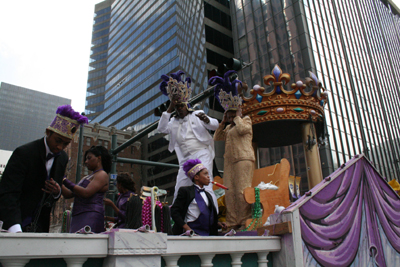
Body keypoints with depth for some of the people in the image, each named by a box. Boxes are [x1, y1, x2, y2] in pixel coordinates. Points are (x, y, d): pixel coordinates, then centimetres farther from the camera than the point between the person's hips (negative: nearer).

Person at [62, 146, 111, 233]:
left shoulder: (102, 174, -2)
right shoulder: (86, 177, 26)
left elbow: (86, 193, -15)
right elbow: (68, 194, 23)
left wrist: (65, 181, -9)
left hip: (91, 217, -8)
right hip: (77, 217, 8)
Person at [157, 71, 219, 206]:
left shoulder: (197, 115, 8)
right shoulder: (174, 122, 18)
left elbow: (215, 125, -1)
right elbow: (161, 128, 2)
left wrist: (206, 119, -25)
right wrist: (169, 110, 1)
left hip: (202, 155, -4)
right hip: (185, 159, 4)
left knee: (204, 185, -15)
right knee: (179, 189, 4)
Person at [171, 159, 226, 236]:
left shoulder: (208, 195, 23)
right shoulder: (185, 191, 1)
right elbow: (174, 211, -6)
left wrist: (217, 223, 7)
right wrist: (187, 228, -16)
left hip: (207, 232, 7)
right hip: (192, 234, -7)